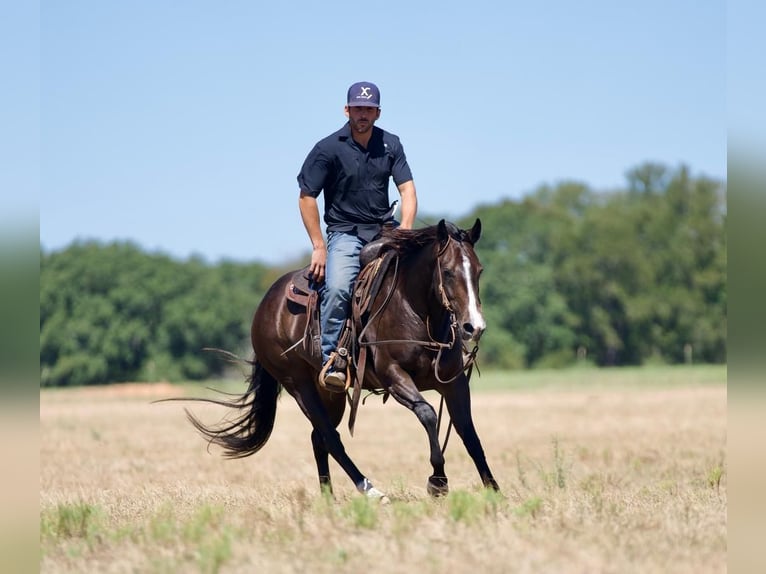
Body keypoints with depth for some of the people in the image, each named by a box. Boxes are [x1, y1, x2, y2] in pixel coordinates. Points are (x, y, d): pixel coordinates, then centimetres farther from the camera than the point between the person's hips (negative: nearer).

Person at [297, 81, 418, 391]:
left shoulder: (390, 145, 5)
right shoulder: (328, 149, -6)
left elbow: (408, 190, 1)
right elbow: (306, 197, -4)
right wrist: (319, 247, -10)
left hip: (385, 229, 4)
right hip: (345, 234, -4)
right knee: (337, 287, -30)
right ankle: (330, 360, -23)